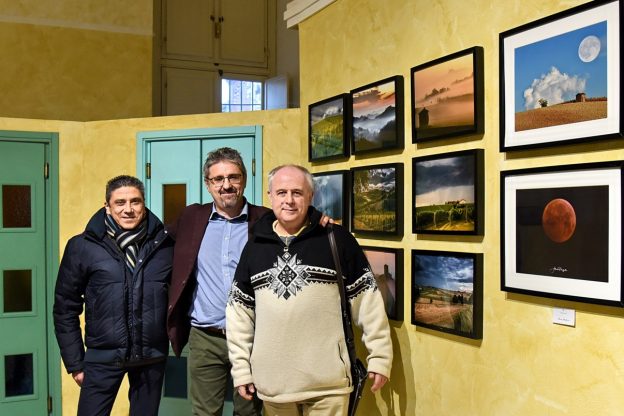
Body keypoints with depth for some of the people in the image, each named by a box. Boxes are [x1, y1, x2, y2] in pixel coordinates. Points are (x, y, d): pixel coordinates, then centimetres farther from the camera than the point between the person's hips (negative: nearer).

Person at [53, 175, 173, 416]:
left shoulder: (165, 244, -2)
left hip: (152, 358, 2)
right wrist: (75, 362, 1)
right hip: (102, 357, -1)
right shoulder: (82, 247, -5)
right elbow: (66, 309, 1)